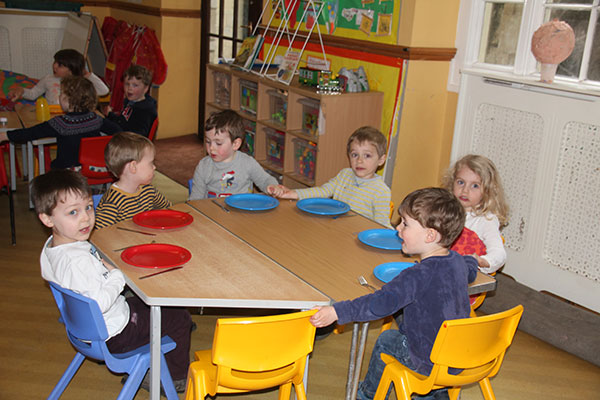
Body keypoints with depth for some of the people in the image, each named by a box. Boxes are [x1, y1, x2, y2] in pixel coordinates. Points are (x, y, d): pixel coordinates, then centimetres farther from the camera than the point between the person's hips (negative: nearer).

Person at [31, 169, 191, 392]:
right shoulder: (77, 260, -36)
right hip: (114, 335, -10)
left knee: (146, 302, 30)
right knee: (179, 318, 3)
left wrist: (103, 268, 6)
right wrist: (117, 275, -22)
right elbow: (99, 303, -38)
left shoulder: (50, 247, -4)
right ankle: (176, 379, 22)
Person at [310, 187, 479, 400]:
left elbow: (381, 303, -36)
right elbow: (471, 270, 21)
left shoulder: (418, 275, -28)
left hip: (428, 366, -7)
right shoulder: (459, 261, -3)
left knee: (387, 340, 16)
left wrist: (336, 312, -35)